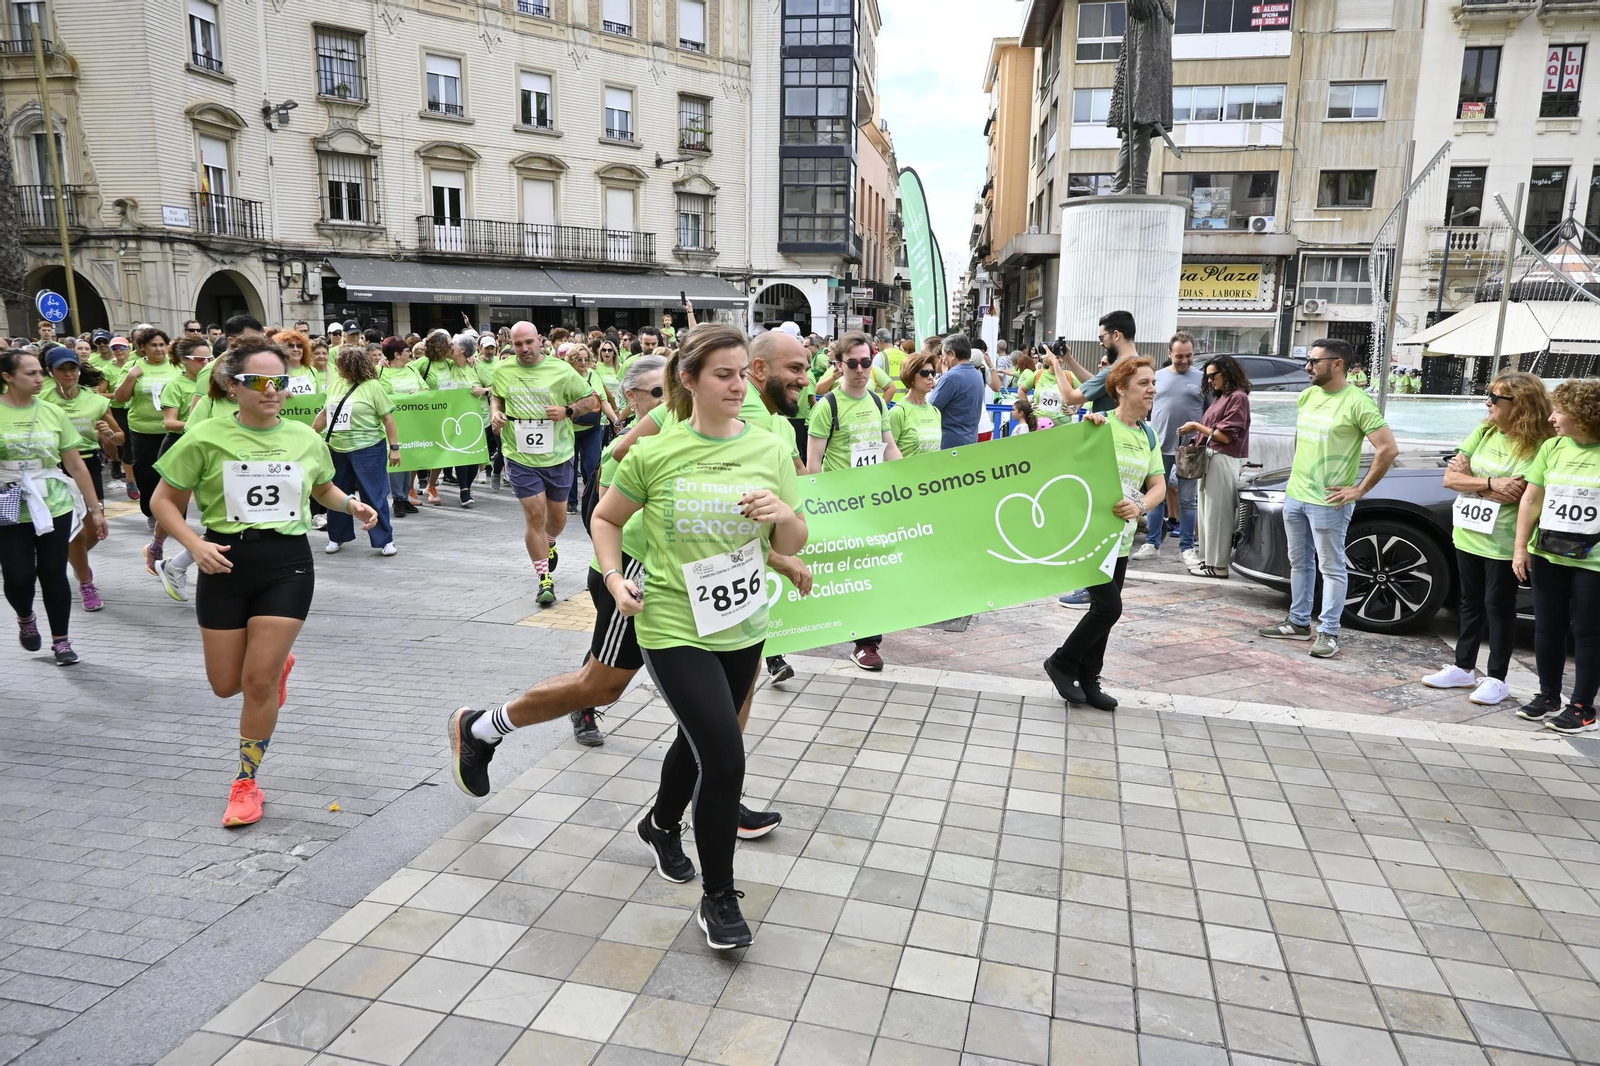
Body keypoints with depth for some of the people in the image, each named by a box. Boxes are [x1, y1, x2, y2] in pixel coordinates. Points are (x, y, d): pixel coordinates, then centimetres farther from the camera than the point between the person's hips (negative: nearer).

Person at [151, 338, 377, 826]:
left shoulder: (306, 439, 1)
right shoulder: (206, 438, -7)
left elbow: (323, 488, 21)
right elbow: (164, 501, 0)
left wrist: (352, 505, 1)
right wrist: (194, 544, -16)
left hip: (288, 564, 0)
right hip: (225, 566, 0)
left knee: (260, 680, -2)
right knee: (226, 685, 9)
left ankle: (246, 782, 16)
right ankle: (278, 660, 44)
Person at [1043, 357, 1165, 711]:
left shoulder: (1149, 436, 9)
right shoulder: (1100, 425, -12)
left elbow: (1159, 486, 5)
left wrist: (1140, 506, -16)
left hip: (1121, 538, 7)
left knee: (1105, 609, 12)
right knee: (1109, 607, -10)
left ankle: (1088, 681, 26)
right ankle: (1062, 663, 12)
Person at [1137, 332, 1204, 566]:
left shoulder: (1202, 379, 2)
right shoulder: (1157, 377, 9)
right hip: (1159, 448, 2)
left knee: (1187, 500, 3)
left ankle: (1187, 548, 10)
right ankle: (1152, 544, 16)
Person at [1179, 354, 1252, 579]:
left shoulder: (1238, 397, -9)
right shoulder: (1220, 397, 17)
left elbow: (1226, 436, -14)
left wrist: (1197, 426, -10)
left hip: (1224, 461, -9)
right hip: (1211, 458, 9)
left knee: (1218, 512, -5)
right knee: (1208, 511, 12)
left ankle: (1218, 564, -1)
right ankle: (1208, 558, 20)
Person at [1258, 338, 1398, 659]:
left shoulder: (1356, 402, -14)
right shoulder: (1307, 396, 9)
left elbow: (1389, 449, -16)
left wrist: (1360, 489, -14)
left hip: (1328, 502, -8)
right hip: (1295, 496, 8)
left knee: (1331, 568, 1)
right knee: (1299, 562, 15)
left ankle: (1328, 632, 8)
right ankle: (1299, 623, 26)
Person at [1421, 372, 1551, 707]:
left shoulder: (1536, 446, -15)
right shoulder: (1483, 432, 4)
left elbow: (1514, 494, -23)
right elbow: (1450, 479, -1)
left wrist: (1469, 477, -12)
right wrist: (1490, 483, -17)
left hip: (1501, 542, -6)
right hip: (1467, 535, 6)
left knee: (1498, 606, 4)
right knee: (1471, 602, 15)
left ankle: (1496, 679, 15)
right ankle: (1463, 668, 27)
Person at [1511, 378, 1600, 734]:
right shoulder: (1551, 447, 3)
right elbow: (1531, 500, 6)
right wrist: (1521, 548, 3)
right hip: (1547, 556, 4)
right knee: (1547, 628, 12)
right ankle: (1548, 695, 26)